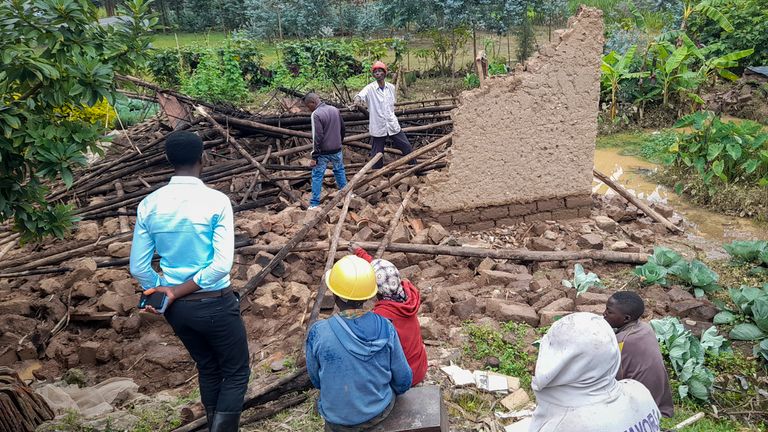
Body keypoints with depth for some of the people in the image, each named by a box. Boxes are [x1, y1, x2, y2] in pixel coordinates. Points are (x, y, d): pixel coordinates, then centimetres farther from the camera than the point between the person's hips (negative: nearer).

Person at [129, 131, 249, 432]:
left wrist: (164, 295, 12)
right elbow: (222, 265, -22)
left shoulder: (149, 205, -4)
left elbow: (138, 268, -1)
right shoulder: (216, 201, -17)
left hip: (177, 307, 5)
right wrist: (177, 291, -13)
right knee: (236, 372, 13)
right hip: (215, 303, -5)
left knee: (207, 368, 25)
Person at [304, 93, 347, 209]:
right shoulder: (335, 110, 5)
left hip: (323, 152, -6)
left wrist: (314, 157, -17)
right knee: (339, 171, 22)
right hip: (337, 150, 6)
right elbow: (343, 130, 13)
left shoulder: (316, 114, -18)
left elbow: (317, 137, -21)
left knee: (317, 176, 1)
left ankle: (315, 203, 0)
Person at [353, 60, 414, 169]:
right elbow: (362, 94, -31)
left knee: (406, 147, 8)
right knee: (377, 155, 5)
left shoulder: (391, 87, 5)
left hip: (392, 126, 4)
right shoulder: (370, 88, -9)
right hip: (377, 127, -4)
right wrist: (358, 98, -53)